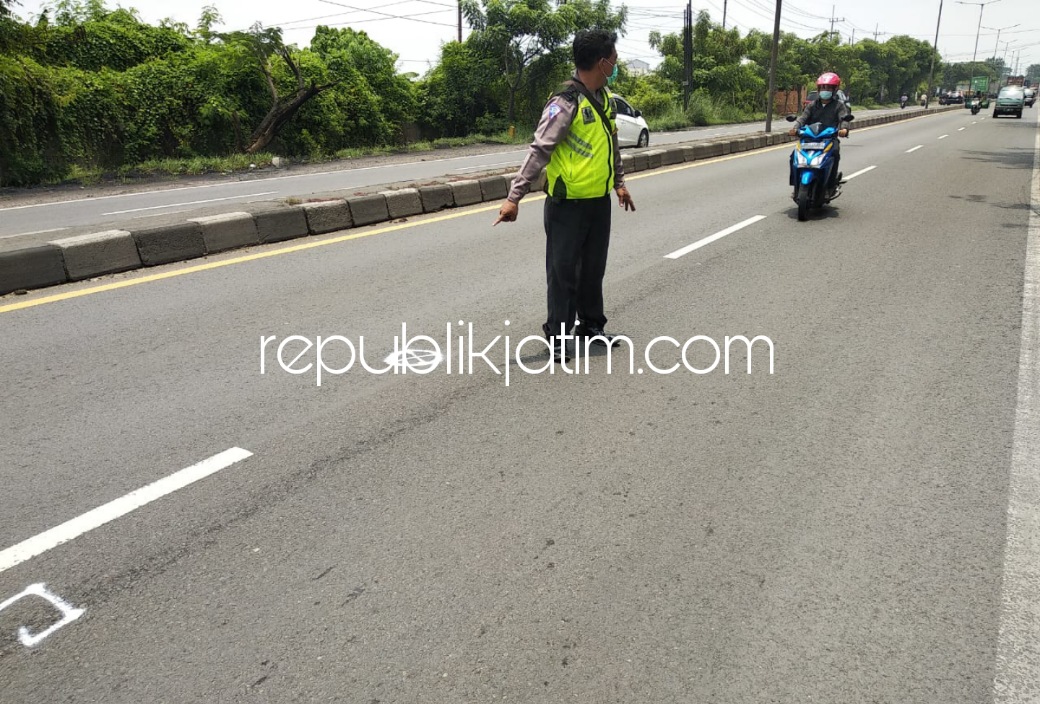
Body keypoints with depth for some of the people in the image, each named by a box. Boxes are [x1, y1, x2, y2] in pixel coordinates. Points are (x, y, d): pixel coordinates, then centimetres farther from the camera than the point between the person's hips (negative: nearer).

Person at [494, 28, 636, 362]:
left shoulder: (604, 98, 9)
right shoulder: (566, 103, -18)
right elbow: (539, 151, -21)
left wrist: (619, 181, 26)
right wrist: (515, 197, -25)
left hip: (600, 200, 8)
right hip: (567, 204, -8)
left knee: (593, 267, 15)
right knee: (563, 271, 1)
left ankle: (591, 325, 30)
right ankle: (557, 333, 13)